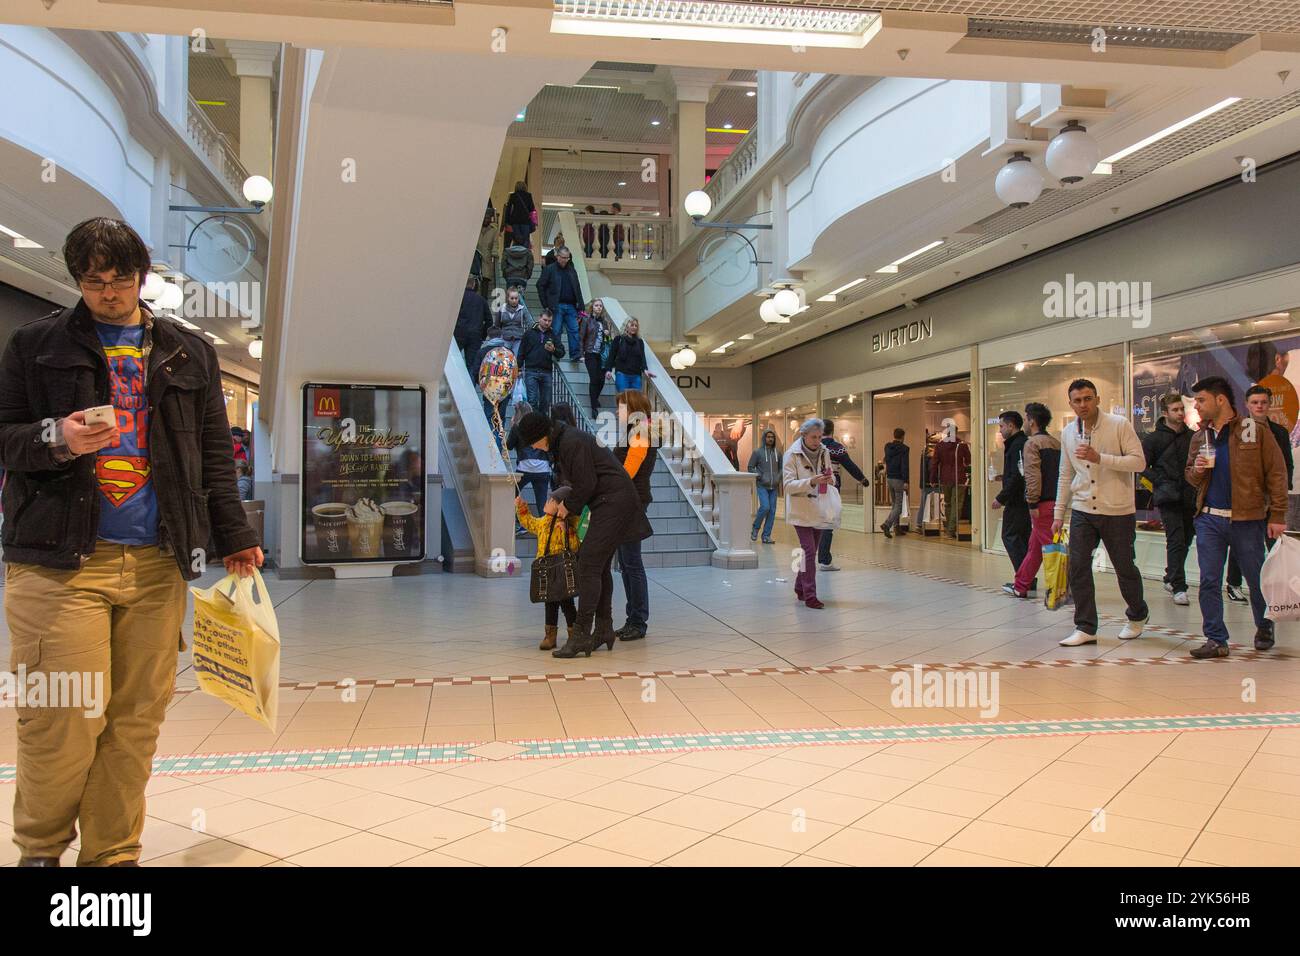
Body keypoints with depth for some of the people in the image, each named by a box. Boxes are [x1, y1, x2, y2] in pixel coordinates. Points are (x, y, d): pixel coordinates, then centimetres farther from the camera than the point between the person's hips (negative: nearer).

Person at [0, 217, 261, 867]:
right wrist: (55, 439, -12)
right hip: (59, 561, -2)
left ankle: (113, 854, 17)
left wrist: (233, 536, 10)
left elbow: (213, 453, 16)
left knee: (137, 721, 2)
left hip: (157, 564, 2)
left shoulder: (189, 353, 16)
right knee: (64, 720, -5)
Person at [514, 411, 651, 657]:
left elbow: (586, 484, -19)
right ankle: (604, 630, 22)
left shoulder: (572, 443, -20)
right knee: (601, 567, 13)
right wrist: (558, 504, 13)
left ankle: (581, 635, -12)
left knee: (588, 565, -13)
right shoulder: (560, 441, 13)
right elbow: (563, 477, 24)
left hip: (612, 502, -10)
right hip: (611, 504, 10)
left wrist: (568, 506, -4)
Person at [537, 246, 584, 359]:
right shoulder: (549, 269, 2)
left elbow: (578, 289, 19)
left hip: (571, 306, 4)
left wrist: (581, 306, 9)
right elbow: (540, 286, 1)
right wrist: (546, 305, -5)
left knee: (574, 330, -2)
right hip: (557, 306, -4)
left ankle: (575, 354, -1)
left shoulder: (572, 271, 17)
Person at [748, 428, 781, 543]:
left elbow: (781, 467, 18)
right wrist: (760, 477, -10)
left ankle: (766, 535, 8)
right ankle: (755, 528, 6)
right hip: (762, 486, -4)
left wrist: (779, 478, 2)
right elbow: (750, 467, 0)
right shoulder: (757, 452, -1)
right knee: (765, 507, -18)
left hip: (774, 487, 4)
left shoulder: (778, 452, 10)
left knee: (772, 510, 1)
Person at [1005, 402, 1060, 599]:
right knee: (1035, 546, 15)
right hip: (1055, 502, 9)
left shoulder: (1032, 443, -10)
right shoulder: (1056, 443, 14)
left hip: (1043, 504, -9)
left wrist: (1032, 503, -16)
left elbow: (1033, 476, -19)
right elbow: (1061, 474, 15)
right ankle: (1020, 587, 24)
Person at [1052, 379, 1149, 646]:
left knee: (1124, 567, 9)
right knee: (1078, 567, -4)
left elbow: (1139, 461, -13)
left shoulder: (1119, 424, -8)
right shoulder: (1068, 433, 7)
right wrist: (1059, 513, 13)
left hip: (1118, 511, -4)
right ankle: (1086, 628, 6)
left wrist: (1100, 458, -24)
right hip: (1082, 511, 4)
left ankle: (1137, 616, 35)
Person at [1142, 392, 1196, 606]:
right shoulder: (1154, 438, 0)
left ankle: (1171, 578, 28)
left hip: (1189, 497, 5)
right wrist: (1160, 482, -12)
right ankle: (1178, 587, -9)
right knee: (1176, 540, -11)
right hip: (1168, 498, -5)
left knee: (1185, 540, 11)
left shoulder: (1191, 436, 12)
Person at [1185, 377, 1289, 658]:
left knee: (1257, 579, 10)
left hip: (1247, 519, -4)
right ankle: (1216, 639, 9)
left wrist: (1277, 515, -9)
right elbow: (1190, 477, 20)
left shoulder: (1254, 430, -4)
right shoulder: (1199, 437, 10)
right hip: (1209, 519, 4)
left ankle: (1264, 628, 34)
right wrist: (1196, 471, -4)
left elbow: (1276, 473, -5)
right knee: (1209, 581, 2)